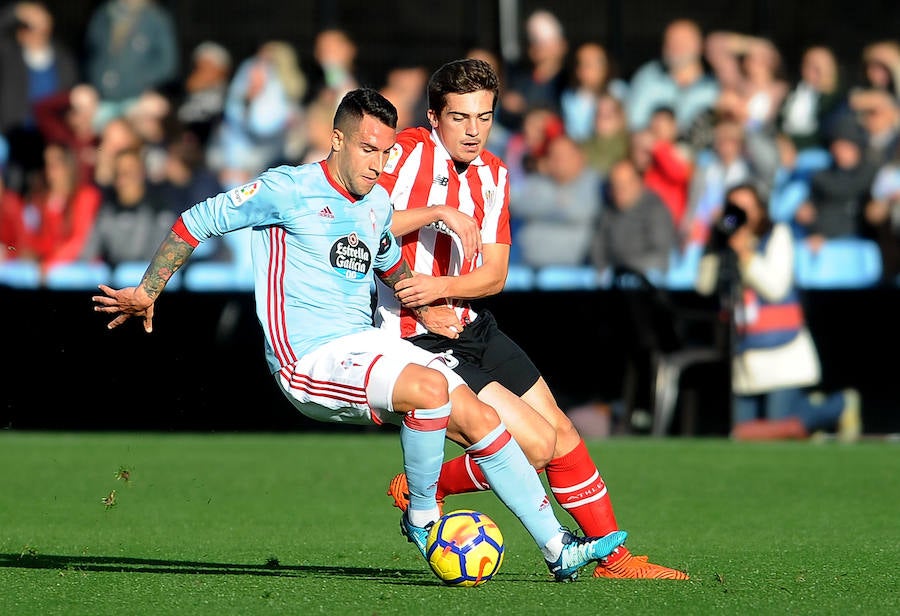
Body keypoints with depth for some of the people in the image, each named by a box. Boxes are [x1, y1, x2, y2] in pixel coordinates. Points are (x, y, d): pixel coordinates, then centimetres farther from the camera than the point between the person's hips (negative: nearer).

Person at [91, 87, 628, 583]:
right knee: (429, 387, -31)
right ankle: (422, 518, -12)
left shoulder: (378, 204, 14)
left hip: (366, 347, 8)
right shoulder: (290, 189, -9)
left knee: (479, 418, -4)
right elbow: (196, 222, -3)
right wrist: (146, 293, -5)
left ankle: (558, 549, 1)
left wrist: (421, 297, 21)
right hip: (309, 359, -8)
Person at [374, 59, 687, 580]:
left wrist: (441, 287, -16)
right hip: (418, 340, -8)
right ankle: (424, 491, 9)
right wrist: (438, 212, -28)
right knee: (536, 444, -12)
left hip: (473, 327, 8)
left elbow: (495, 274, 4)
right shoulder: (406, 153, -12)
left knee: (562, 432, 8)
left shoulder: (492, 174, 10)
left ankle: (614, 557, 21)